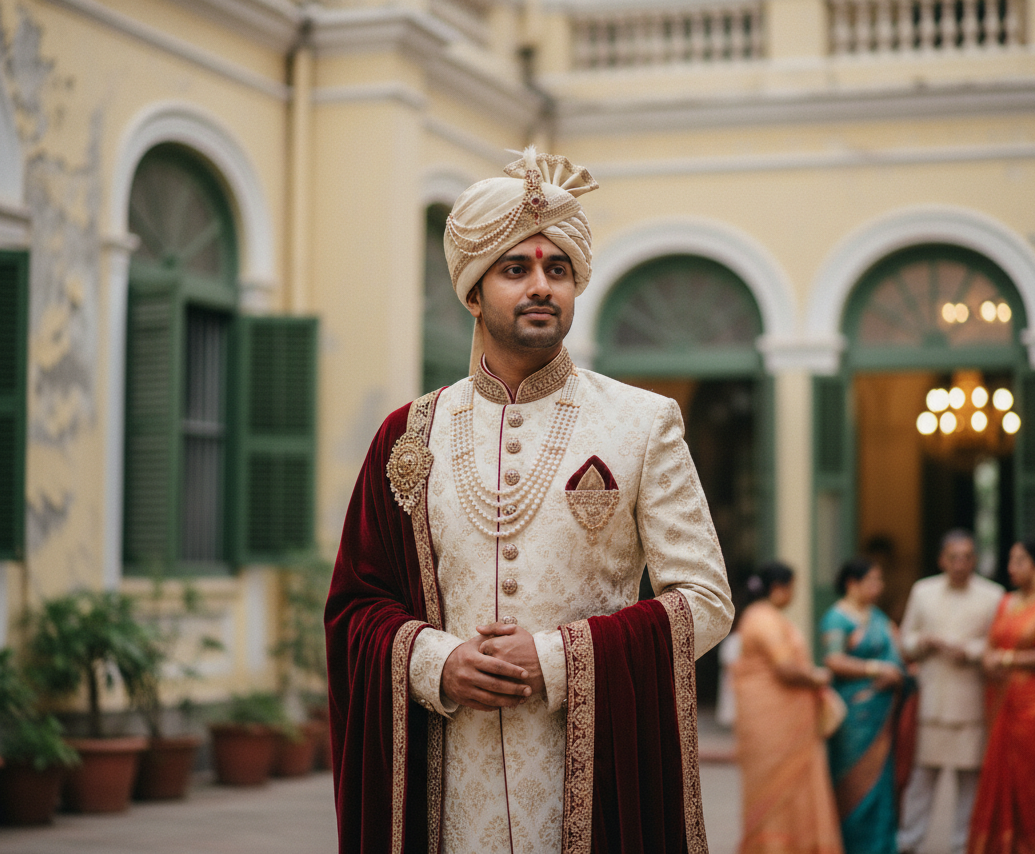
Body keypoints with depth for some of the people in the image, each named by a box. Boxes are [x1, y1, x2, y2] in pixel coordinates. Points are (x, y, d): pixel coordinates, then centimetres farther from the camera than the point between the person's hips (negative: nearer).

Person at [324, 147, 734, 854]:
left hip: (598, 772, -1)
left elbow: (707, 600, -1)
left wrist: (559, 659, -12)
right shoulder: (410, 437, 7)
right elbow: (355, 602, 11)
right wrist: (434, 664, -9)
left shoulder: (644, 424, 2)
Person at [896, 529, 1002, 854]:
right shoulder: (922, 591, 12)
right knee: (922, 771, 1)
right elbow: (906, 640, 15)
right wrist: (925, 642, -5)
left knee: (971, 775, 0)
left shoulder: (992, 595, 2)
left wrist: (969, 650, -14)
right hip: (930, 696, 2)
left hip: (971, 699, -2)